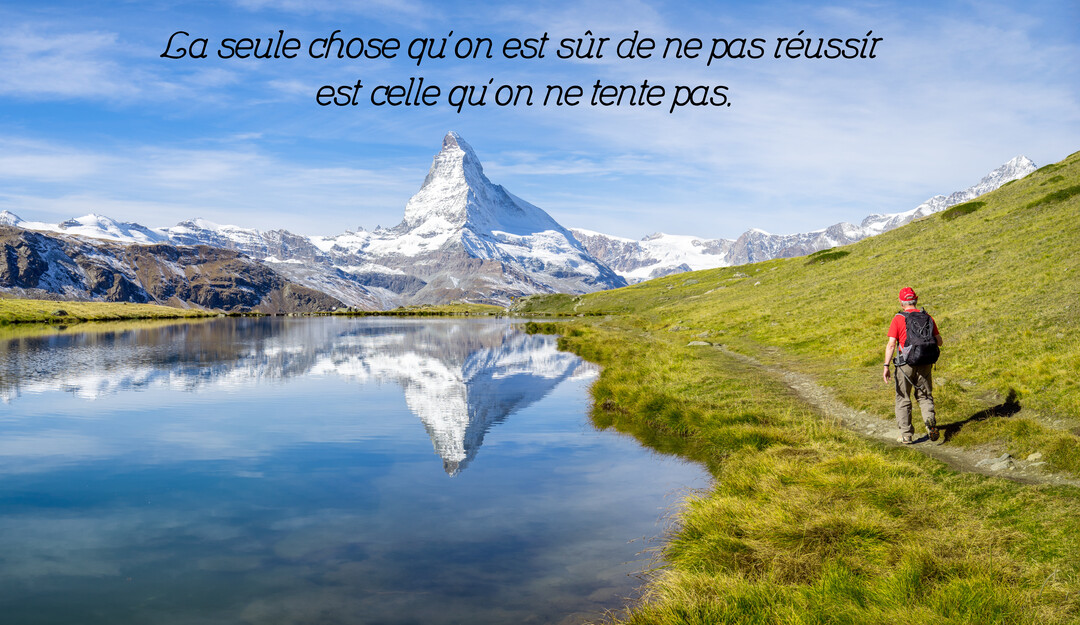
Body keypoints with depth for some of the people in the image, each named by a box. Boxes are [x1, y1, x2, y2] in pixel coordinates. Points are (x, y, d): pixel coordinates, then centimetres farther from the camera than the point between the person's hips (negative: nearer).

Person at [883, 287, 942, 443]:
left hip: (906, 363, -3)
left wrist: (886, 366, -11)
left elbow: (891, 344, -13)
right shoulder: (928, 317, 4)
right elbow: (939, 341, 7)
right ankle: (930, 419, -10)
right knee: (925, 396, 17)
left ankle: (906, 434, 10)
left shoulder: (898, 319, -7)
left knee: (903, 399, 9)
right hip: (925, 363, 3)